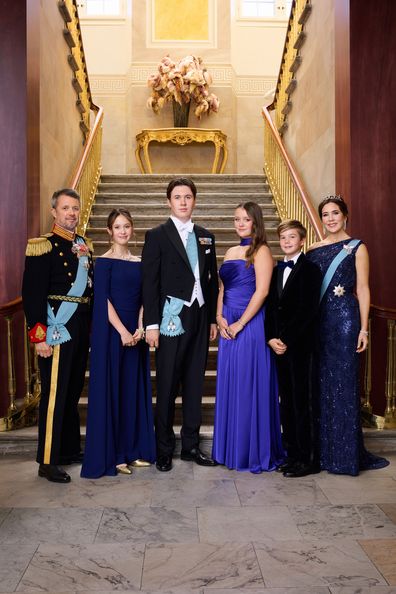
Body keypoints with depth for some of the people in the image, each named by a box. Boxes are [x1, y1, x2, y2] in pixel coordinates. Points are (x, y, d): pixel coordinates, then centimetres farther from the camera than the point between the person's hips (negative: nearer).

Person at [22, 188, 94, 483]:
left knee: (73, 392, 16)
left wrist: (91, 328, 13)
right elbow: (32, 294, -14)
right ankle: (47, 461, 9)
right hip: (57, 329, -7)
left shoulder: (83, 245, 13)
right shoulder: (43, 246, -8)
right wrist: (39, 336, -19)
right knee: (54, 393, -2)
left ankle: (70, 450, 29)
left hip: (82, 330, 7)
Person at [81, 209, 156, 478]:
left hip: (135, 332, 6)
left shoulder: (139, 262, 11)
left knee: (135, 389, 10)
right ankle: (111, 454, 10)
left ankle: (134, 449, 22)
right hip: (111, 331, -5)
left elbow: (143, 299, 9)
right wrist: (122, 332, -16)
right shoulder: (104, 261, -4)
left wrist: (140, 328, -5)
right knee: (111, 389, 0)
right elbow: (103, 300, -11)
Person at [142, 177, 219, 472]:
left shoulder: (206, 237, 13)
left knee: (195, 384, 11)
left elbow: (212, 280, 14)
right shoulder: (157, 235, -2)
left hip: (200, 319, 5)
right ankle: (164, 450, 15)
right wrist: (152, 324, -12)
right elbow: (150, 282, -7)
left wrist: (213, 319, 10)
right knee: (167, 387, 2)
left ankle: (191, 444, 24)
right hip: (172, 318, -5)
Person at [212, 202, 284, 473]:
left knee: (251, 386, 0)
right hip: (228, 326, 7)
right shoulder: (231, 252, 16)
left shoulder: (261, 251, -6)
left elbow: (262, 291, -14)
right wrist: (219, 317, 0)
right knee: (229, 386, 11)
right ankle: (231, 449, 24)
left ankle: (256, 451, 14)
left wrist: (240, 323, -14)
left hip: (250, 324, -7)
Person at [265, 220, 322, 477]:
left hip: (300, 346, -7)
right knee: (287, 401, 11)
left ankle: (309, 459, 8)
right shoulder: (277, 270, 16)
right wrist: (271, 338, -3)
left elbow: (307, 311, -13)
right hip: (280, 344, 7)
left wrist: (286, 340, -15)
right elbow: (271, 308, 11)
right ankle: (293, 454, 21)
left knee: (304, 401, -1)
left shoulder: (310, 270, -5)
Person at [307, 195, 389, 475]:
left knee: (343, 383, 0)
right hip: (317, 321, 4)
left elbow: (362, 289, -3)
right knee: (320, 384, 8)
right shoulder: (314, 251, 11)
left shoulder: (357, 248, 2)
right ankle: (322, 449, 20)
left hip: (345, 319, -4)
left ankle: (347, 452, 12)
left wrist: (363, 328, -9)